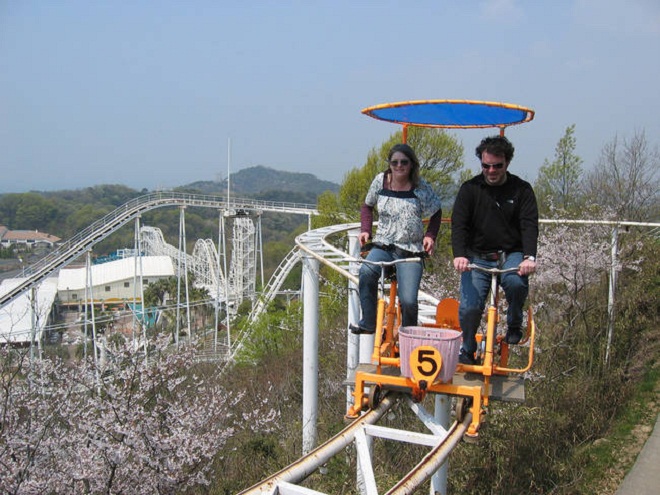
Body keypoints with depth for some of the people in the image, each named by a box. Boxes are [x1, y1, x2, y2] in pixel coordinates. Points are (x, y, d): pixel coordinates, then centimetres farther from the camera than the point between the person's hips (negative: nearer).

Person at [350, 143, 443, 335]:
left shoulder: (420, 187, -4)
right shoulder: (381, 181, 2)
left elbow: (436, 213, 9)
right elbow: (367, 206, 18)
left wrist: (430, 235, -7)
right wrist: (365, 230, 3)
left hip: (410, 250, -2)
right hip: (383, 246, 2)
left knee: (408, 300, -13)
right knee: (366, 272, -31)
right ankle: (368, 323, -14)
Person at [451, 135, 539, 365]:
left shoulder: (522, 189, 2)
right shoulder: (470, 189, 1)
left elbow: (530, 225, -8)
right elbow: (458, 224, -7)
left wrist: (529, 256, -26)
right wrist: (459, 255, -25)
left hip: (511, 254, 0)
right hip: (477, 256, 0)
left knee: (516, 282, -33)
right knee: (470, 305, -18)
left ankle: (514, 325, -1)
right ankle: (467, 350, 10)